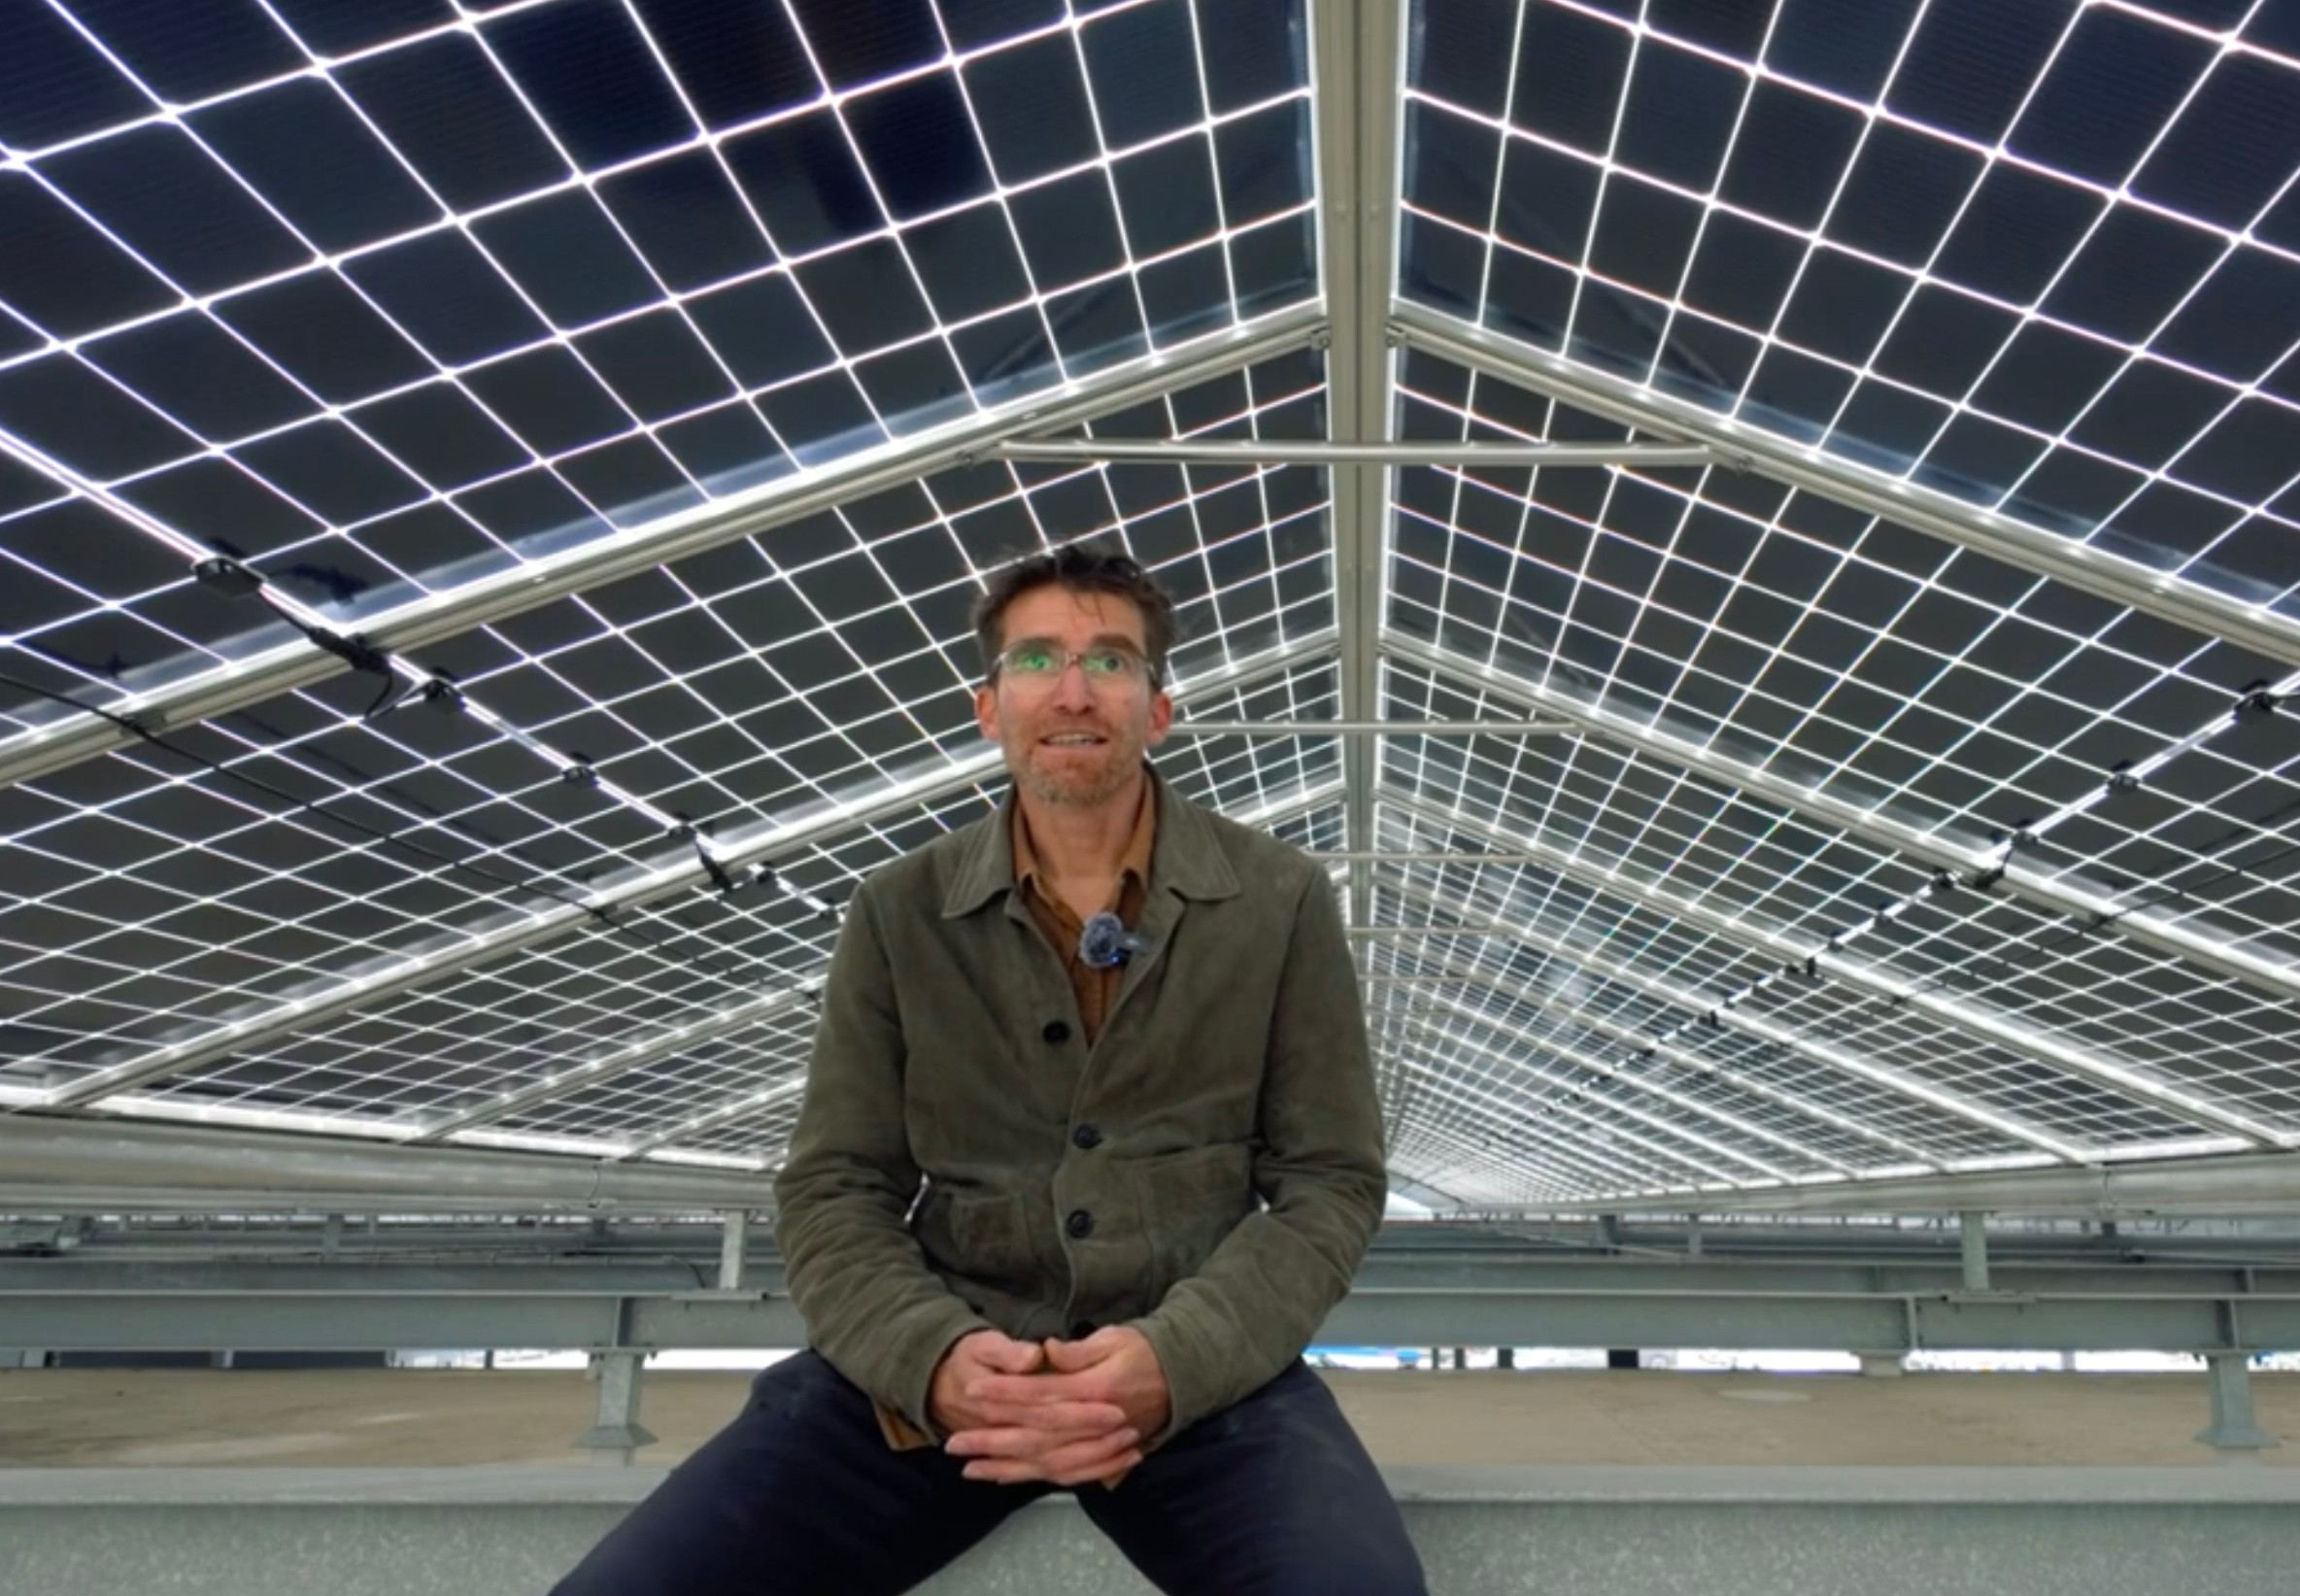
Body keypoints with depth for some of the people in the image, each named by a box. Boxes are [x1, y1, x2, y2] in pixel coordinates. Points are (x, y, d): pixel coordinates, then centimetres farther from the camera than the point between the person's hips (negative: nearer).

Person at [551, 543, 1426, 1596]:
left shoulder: (1281, 904, 2)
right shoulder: (898, 914, 5)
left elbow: (1331, 1182, 1)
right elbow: (833, 1190, 4)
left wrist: (1173, 1357, -17)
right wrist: (933, 1356, -17)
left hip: (1200, 1367, -1)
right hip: (942, 1366, 2)